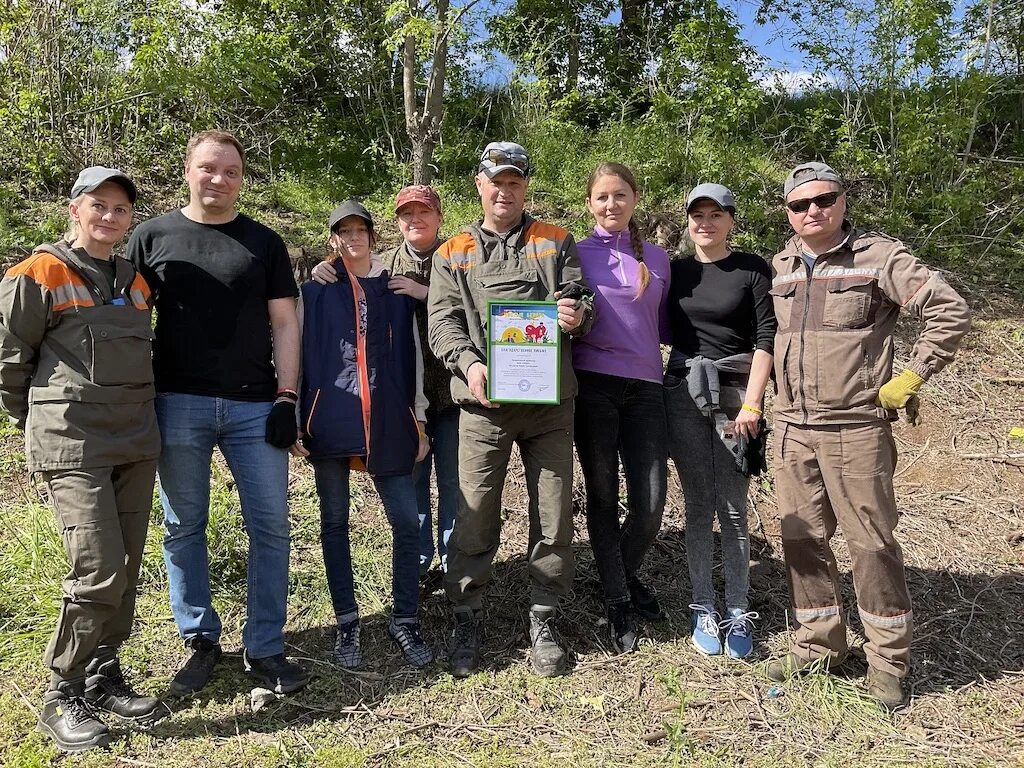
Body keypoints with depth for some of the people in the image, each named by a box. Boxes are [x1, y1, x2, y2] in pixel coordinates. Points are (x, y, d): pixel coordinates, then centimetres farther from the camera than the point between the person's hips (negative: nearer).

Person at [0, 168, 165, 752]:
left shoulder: (135, 280, 14)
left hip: (137, 442, 6)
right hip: (73, 446, -6)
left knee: (127, 570, 9)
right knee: (100, 571, -10)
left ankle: (104, 676, 26)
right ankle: (62, 696, 10)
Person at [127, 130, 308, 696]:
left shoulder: (264, 243, 9)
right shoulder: (152, 237, 8)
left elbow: (283, 323, 6)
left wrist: (286, 398, -3)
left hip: (255, 406, 1)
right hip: (178, 405, 0)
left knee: (270, 525, 2)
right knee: (183, 526, 8)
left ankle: (264, 648, 16)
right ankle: (199, 639, 26)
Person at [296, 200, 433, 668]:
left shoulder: (397, 291, 10)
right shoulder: (315, 291, 6)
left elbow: (411, 359, 11)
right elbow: (301, 356, 5)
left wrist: (419, 422, 9)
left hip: (387, 423, 1)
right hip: (330, 422, -1)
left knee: (407, 521, -1)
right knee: (334, 523, 7)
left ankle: (405, 621, 14)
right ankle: (347, 623, 21)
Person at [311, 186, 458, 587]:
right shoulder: (386, 264, 7)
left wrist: (426, 293, -22)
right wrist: (323, 274, -8)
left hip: (450, 387, -2)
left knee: (452, 479, 6)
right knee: (411, 477, 11)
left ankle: (454, 563, 22)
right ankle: (417, 561, 26)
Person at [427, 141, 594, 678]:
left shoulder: (556, 242, 14)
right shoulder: (452, 254, 13)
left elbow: (580, 299, 8)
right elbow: (442, 321, 2)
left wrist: (578, 315, -17)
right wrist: (469, 364, -17)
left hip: (549, 399, 1)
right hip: (483, 402, -1)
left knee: (554, 517, 5)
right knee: (474, 517, 2)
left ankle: (543, 621, 23)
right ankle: (467, 620, 21)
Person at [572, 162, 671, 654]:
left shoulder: (657, 259, 15)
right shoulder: (576, 253, 5)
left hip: (644, 387, 2)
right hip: (593, 385, -2)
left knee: (650, 504, -2)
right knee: (602, 498, 5)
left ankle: (626, 575, 29)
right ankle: (617, 603, 22)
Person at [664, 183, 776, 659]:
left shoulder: (754, 270, 2)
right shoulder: (675, 272, 11)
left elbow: (766, 338, -4)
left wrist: (751, 404, -10)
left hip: (735, 393, -2)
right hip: (684, 393, 2)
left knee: (733, 508, 0)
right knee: (698, 506, 5)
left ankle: (738, 613, 12)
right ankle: (703, 608, 15)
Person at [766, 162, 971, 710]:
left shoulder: (879, 256, -5)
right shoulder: (780, 266, 11)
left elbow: (950, 312, -7)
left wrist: (908, 380, -9)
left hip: (857, 428, -5)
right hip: (793, 428, 5)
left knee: (871, 541, 2)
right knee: (801, 538, 10)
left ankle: (887, 661, 19)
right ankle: (818, 645, 27)